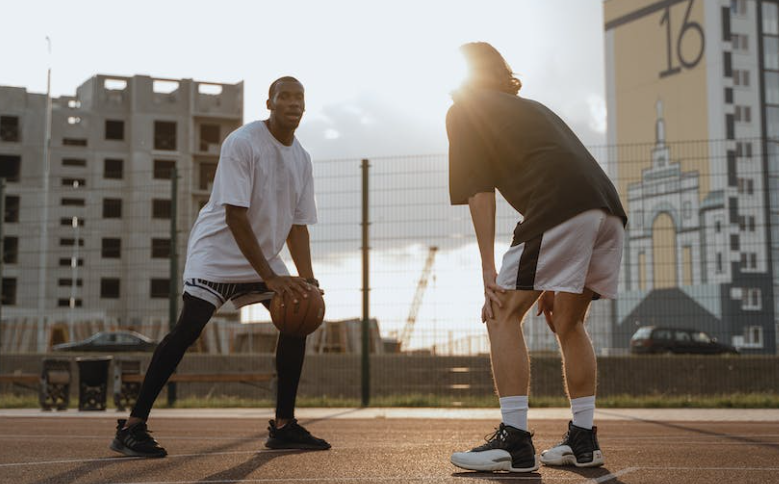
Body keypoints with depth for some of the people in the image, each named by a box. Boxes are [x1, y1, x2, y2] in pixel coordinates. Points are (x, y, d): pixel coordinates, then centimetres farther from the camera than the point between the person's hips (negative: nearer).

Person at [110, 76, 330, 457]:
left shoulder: (301, 158, 5)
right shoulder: (241, 143, -18)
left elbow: (298, 224, 8)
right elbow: (235, 216, -24)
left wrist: (306, 280, -5)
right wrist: (269, 277, -27)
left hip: (264, 255, 8)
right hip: (218, 250, -7)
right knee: (189, 327, -19)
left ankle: (283, 427, 6)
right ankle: (131, 427, -14)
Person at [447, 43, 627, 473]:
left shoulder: (465, 111, 16)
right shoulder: (534, 108, 36)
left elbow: (479, 192, 5)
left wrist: (489, 271, 0)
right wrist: (554, 281, 33)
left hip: (561, 210, -7)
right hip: (610, 211, 8)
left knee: (503, 315, 0)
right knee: (567, 323, 20)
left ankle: (515, 443, -5)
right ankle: (583, 441, 21)